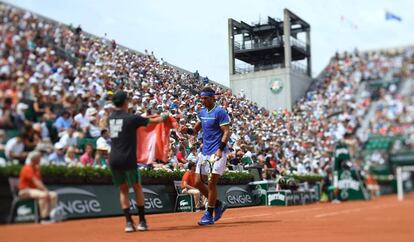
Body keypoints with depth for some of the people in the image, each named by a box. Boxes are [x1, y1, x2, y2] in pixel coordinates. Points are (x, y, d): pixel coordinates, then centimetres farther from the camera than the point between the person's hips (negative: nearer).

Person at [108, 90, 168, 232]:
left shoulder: (110, 118, 9)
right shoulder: (131, 118, -7)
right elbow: (154, 121, 4)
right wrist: (164, 116, 25)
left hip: (113, 159, 5)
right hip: (127, 159, -5)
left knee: (123, 189, 15)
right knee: (137, 187, 12)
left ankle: (128, 222, 7)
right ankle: (142, 221, 14)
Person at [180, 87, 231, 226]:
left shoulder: (220, 112, -9)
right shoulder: (202, 113, 14)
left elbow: (227, 132, -13)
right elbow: (196, 130, 23)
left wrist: (220, 149, -25)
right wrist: (187, 130, 1)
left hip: (217, 152, -8)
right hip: (204, 152, 8)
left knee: (211, 183, -7)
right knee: (198, 182, 5)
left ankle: (209, 215, 5)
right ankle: (219, 204, 23)